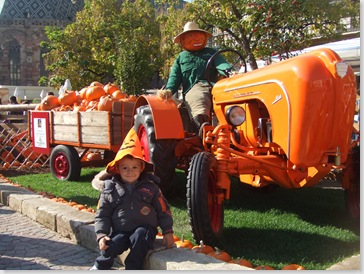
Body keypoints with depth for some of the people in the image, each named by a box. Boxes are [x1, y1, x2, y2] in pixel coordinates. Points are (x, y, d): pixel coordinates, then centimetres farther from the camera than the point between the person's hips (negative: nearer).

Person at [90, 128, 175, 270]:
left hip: (144, 228, -1)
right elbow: (102, 215, 3)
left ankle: (132, 268, -20)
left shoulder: (150, 187, 1)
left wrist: (167, 231, 1)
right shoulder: (110, 189, 2)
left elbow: (163, 210, 5)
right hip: (120, 231, 1)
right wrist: (101, 235, -10)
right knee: (110, 246, -25)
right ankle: (99, 268, -2)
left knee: (139, 237, -32)